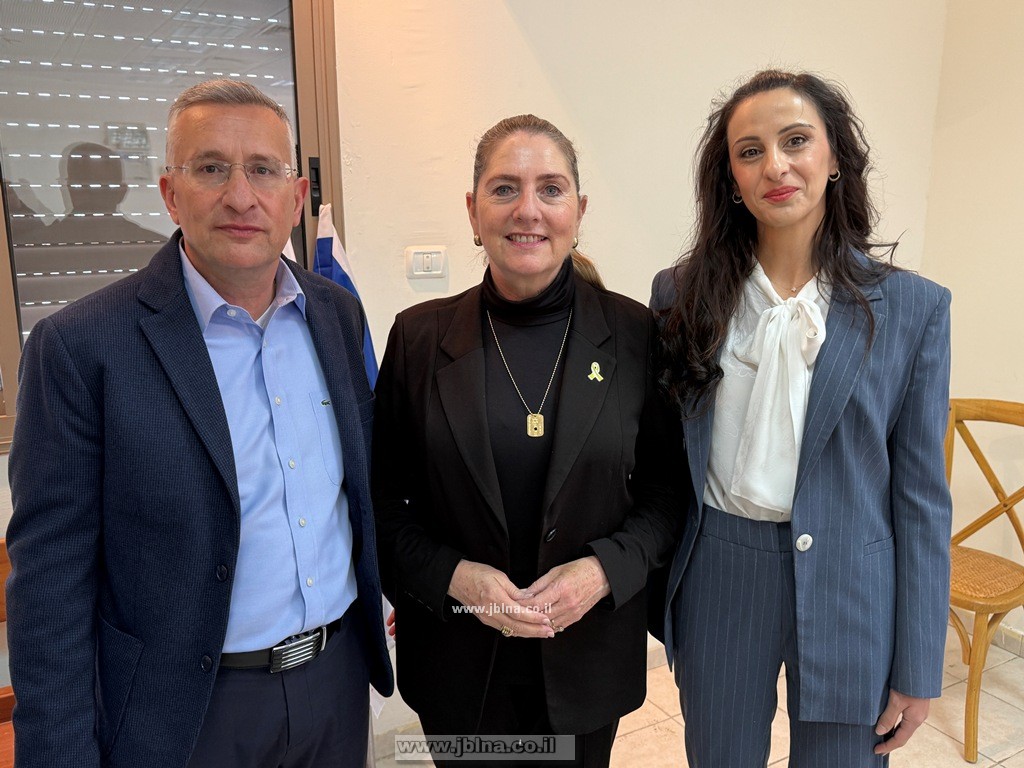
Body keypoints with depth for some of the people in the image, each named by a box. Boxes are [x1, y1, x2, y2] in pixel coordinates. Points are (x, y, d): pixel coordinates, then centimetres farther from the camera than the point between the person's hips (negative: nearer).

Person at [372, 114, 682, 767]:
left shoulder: (635, 333, -7)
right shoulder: (419, 337, -7)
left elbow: (667, 488, -2)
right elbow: (387, 506, -2)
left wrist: (605, 569, -17)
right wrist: (454, 575, -17)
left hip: (590, 654, 0)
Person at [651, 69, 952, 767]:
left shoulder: (911, 307, -6)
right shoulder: (682, 293, -3)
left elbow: (921, 496, -4)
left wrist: (917, 671, -1)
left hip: (849, 591, -1)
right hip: (718, 580, 1)